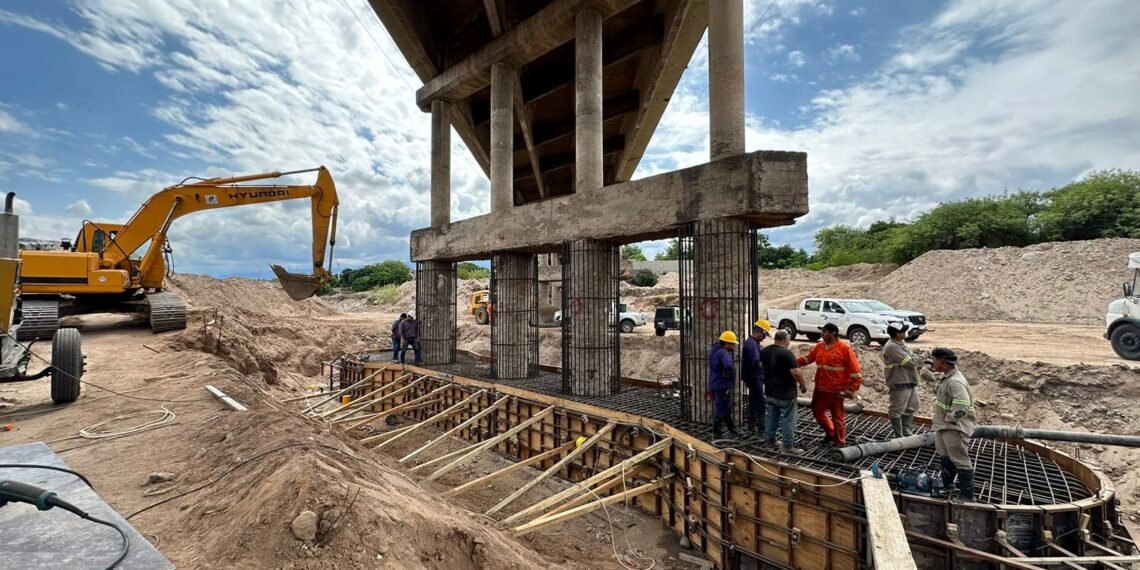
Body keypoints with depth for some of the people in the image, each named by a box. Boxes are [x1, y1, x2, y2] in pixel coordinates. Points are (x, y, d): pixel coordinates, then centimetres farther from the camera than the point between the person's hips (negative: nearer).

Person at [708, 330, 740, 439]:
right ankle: (717, 435, 12)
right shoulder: (723, 353, -22)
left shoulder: (715, 351, 7)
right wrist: (731, 377, -22)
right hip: (723, 386, -10)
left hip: (714, 384, 10)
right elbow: (729, 366, -39)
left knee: (727, 410, 21)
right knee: (721, 411, 2)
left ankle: (733, 431, 35)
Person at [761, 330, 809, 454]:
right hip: (785, 393, -7)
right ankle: (788, 446, 9)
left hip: (770, 391, 7)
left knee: (771, 416, 18)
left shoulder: (764, 351, 3)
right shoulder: (786, 353, -21)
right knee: (788, 419, 3)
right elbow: (796, 373, -22)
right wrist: (803, 385, -7)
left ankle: (770, 439, 28)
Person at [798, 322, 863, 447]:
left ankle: (839, 442, 26)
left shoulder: (844, 348, -14)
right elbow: (808, 358, 15)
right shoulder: (819, 346, 4)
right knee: (817, 411, 17)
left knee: (837, 416, 8)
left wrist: (850, 390, -14)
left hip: (836, 390, -6)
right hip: (820, 388, 6)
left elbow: (855, 370, -13)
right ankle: (830, 433, 40)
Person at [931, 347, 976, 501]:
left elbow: (961, 409, -31)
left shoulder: (955, 382, -26)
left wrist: (945, 419, -19)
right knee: (946, 457, 23)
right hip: (944, 426, 10)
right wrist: (937, 418, 11)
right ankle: (945, 487, 38)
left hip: (955, 428, -10)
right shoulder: (947, 377, 5)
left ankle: (967, 496, 17)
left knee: (960, 461, 3)